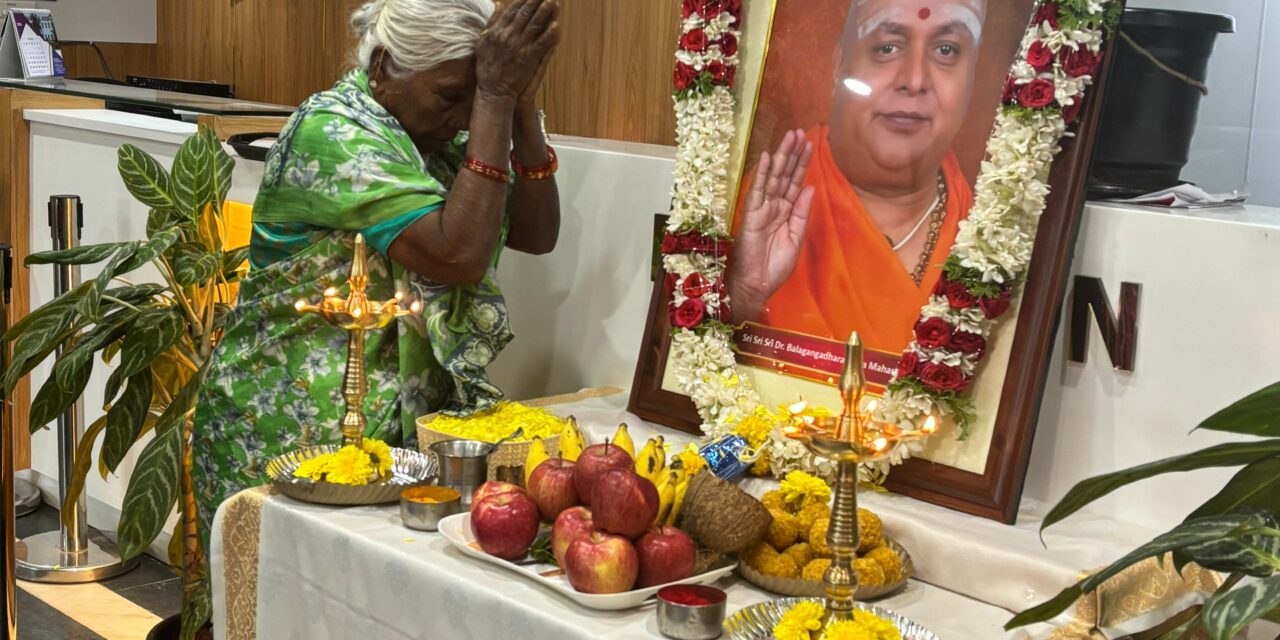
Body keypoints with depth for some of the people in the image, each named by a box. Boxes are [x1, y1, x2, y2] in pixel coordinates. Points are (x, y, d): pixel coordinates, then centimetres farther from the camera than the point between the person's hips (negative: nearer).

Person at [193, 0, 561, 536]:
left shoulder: (441, 138, 5)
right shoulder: (333, 133, -19)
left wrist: (520, 104, -11)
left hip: (405, 420, 7)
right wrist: (495, 98, -26)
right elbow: (457, 255, -29)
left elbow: (536, 235, -1)